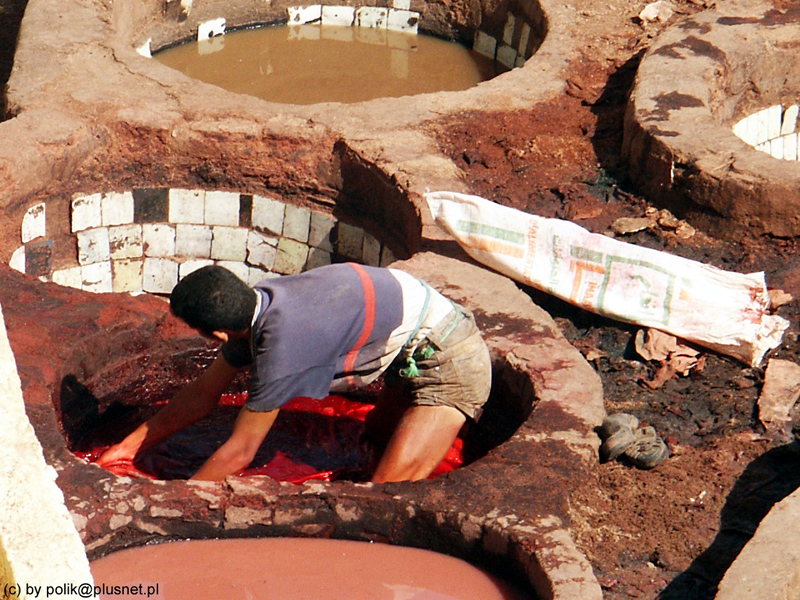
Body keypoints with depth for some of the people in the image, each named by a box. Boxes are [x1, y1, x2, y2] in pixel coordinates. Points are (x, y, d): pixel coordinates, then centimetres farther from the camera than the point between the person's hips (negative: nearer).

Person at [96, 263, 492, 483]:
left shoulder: (281, 343, -29)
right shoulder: (256, 303, -2)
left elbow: (240, 453, -19)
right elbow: (204, 393, 12)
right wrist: (130, 446, 15)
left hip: (449, 361, -10)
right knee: (374, 433, 31)